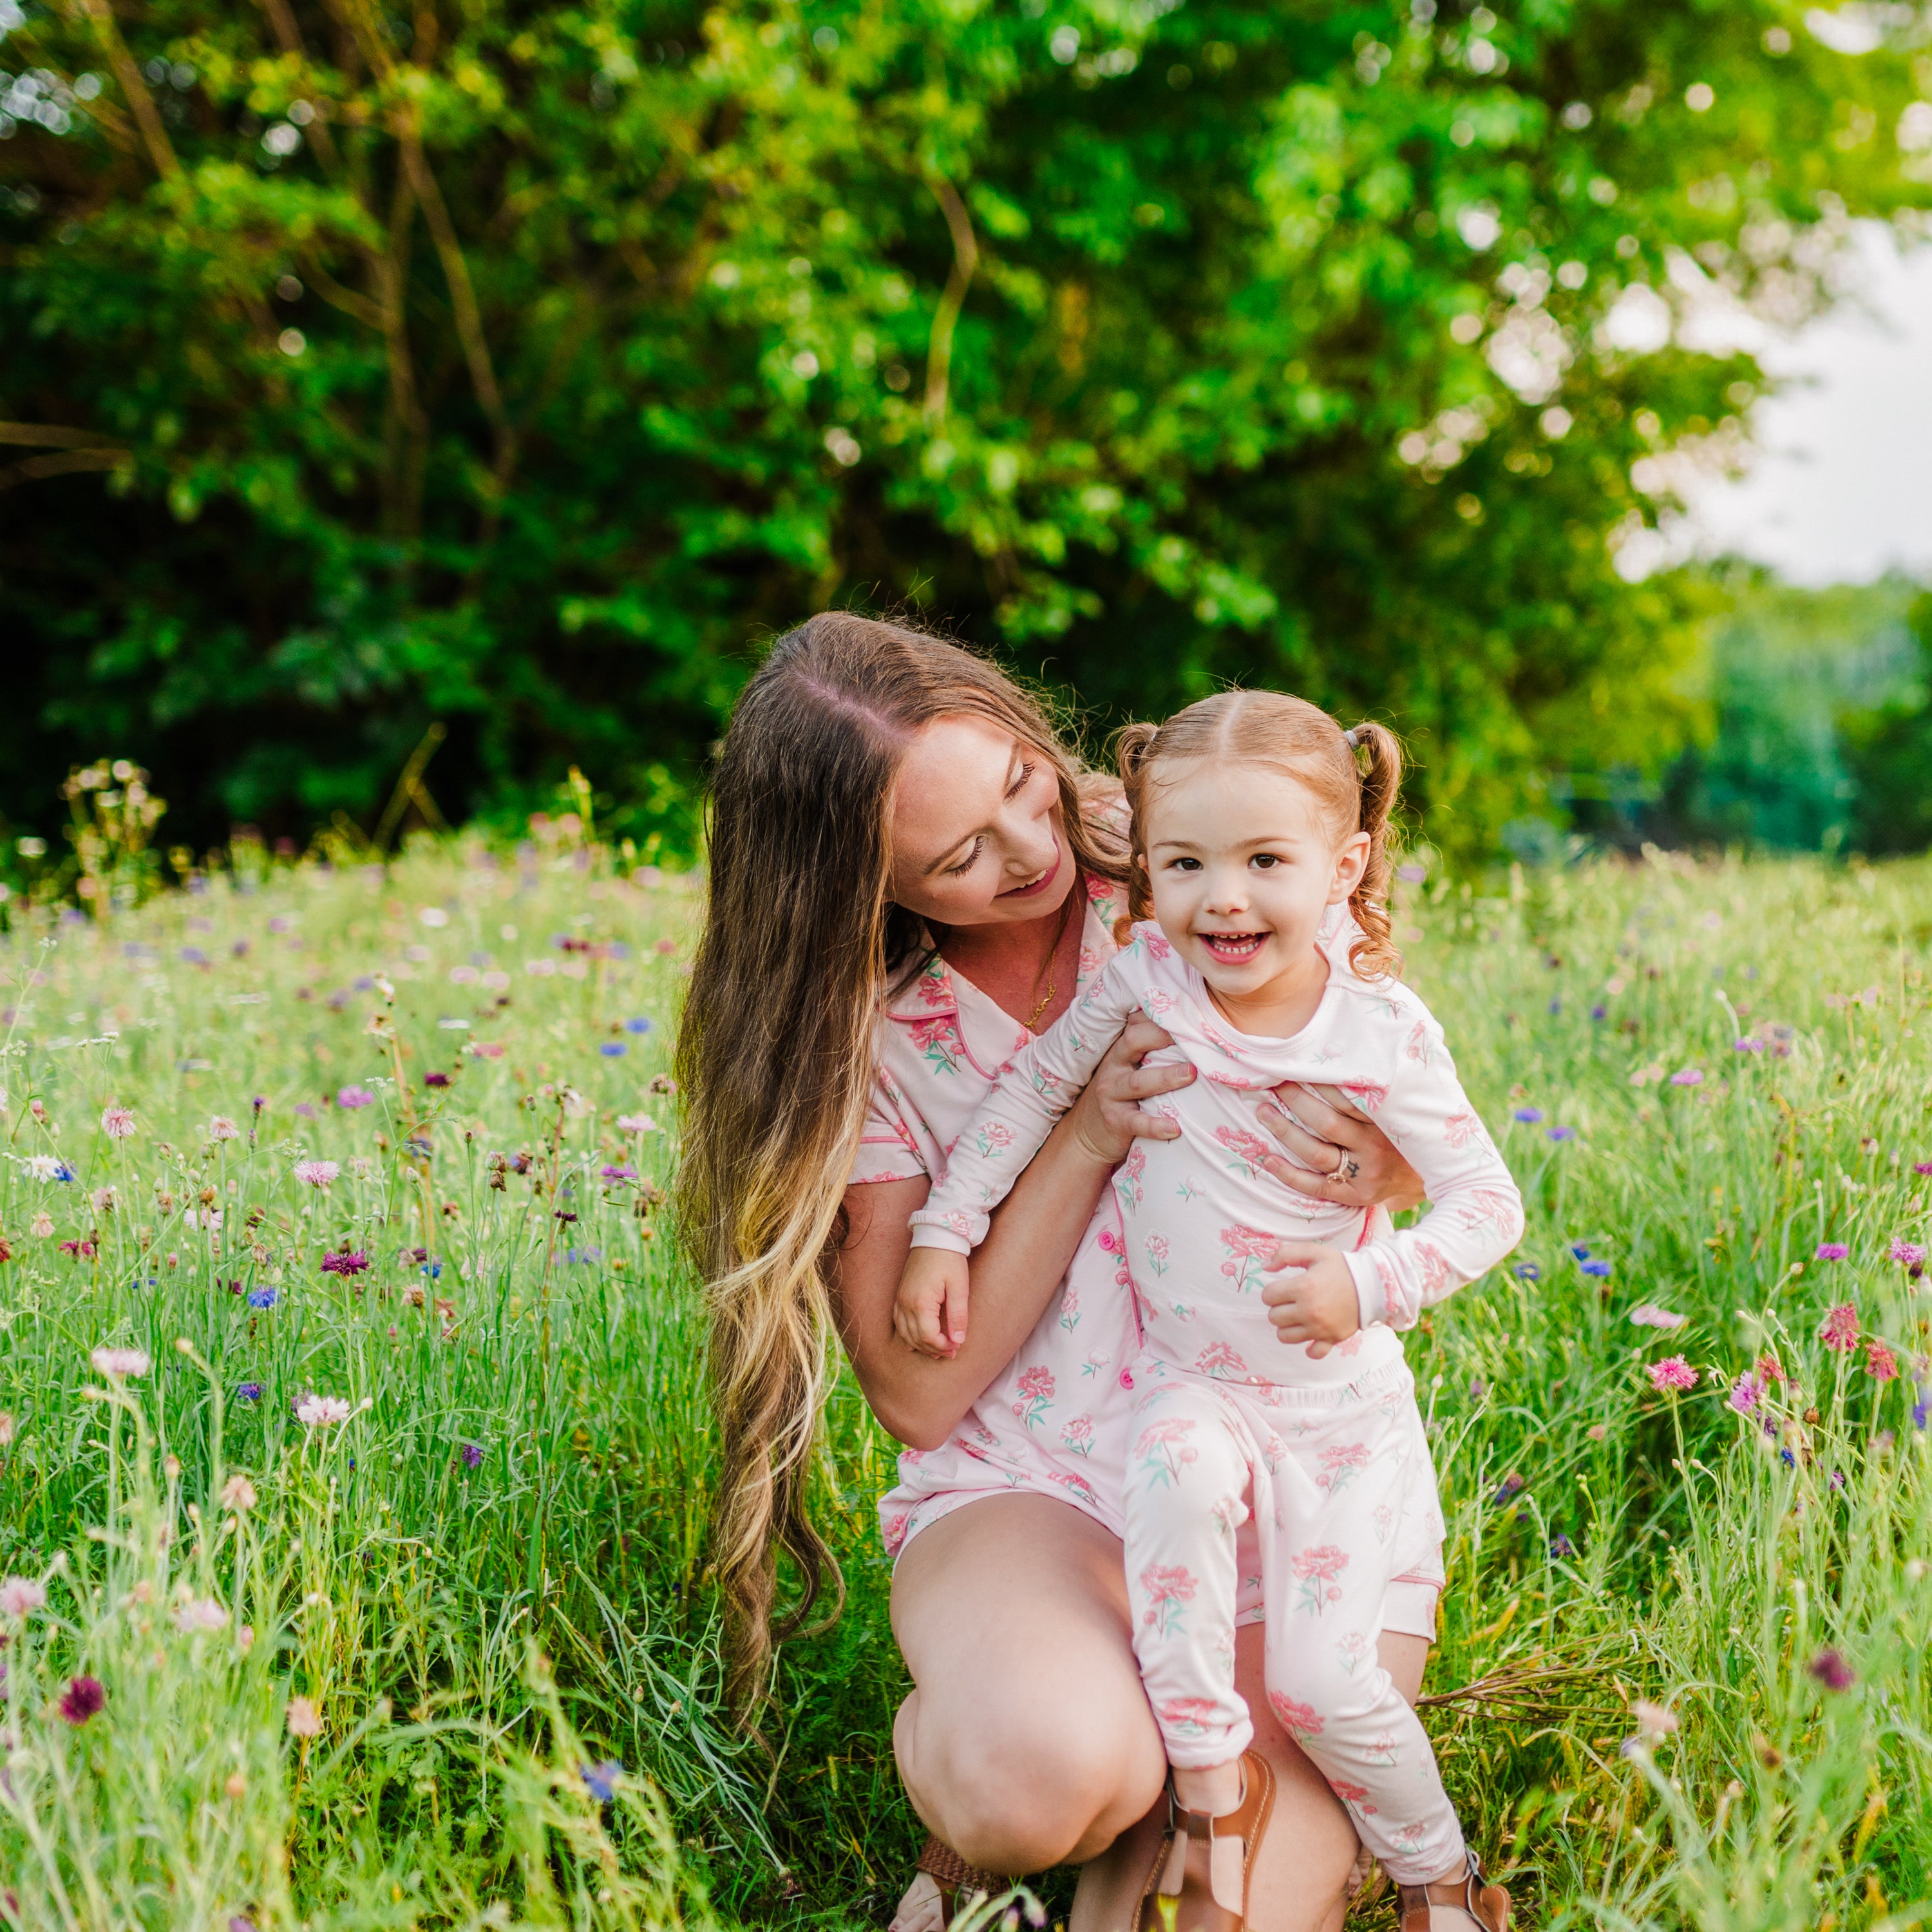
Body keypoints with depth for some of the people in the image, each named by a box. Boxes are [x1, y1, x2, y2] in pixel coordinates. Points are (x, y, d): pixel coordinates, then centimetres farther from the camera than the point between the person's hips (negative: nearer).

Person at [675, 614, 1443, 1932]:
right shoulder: (856, 1040, -4)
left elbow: (1423, 1161, 9)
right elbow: (920, 1391, -8)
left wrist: (1371, 1165, -17)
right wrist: (1086, 1143, -18)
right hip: (1031, 1491, 0)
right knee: (1042, 1765, -34)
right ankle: (969, 1798, 1)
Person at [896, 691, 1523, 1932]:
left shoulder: (1383, 1030, -16)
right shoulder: (1145, 983, -12)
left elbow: (1490, 1203, -11)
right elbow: (1035, 1089, 4)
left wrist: (1372, 1280, -27)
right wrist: (945, 1232, 2)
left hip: (1342, 1397, -1)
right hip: (1191, 1379, 2)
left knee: (1322, 1678, -8)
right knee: (1183, 1475, -33)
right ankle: (1213, 1791, -15)